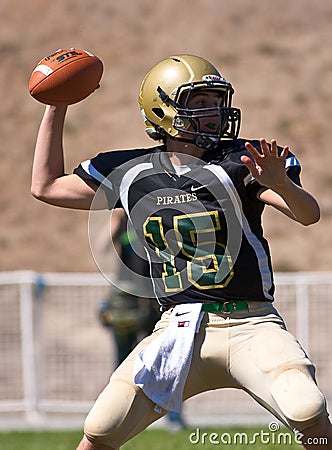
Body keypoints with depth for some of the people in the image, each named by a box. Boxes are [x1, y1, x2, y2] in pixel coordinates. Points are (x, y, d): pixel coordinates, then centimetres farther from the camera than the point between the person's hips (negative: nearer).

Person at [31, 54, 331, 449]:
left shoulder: (239, 161, -1)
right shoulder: (132, 171, 9)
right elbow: (46, 186, 22)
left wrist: (278, 182, -34)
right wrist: (56, 107, 19)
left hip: (250, 325, -3)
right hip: (178, 330, 3)